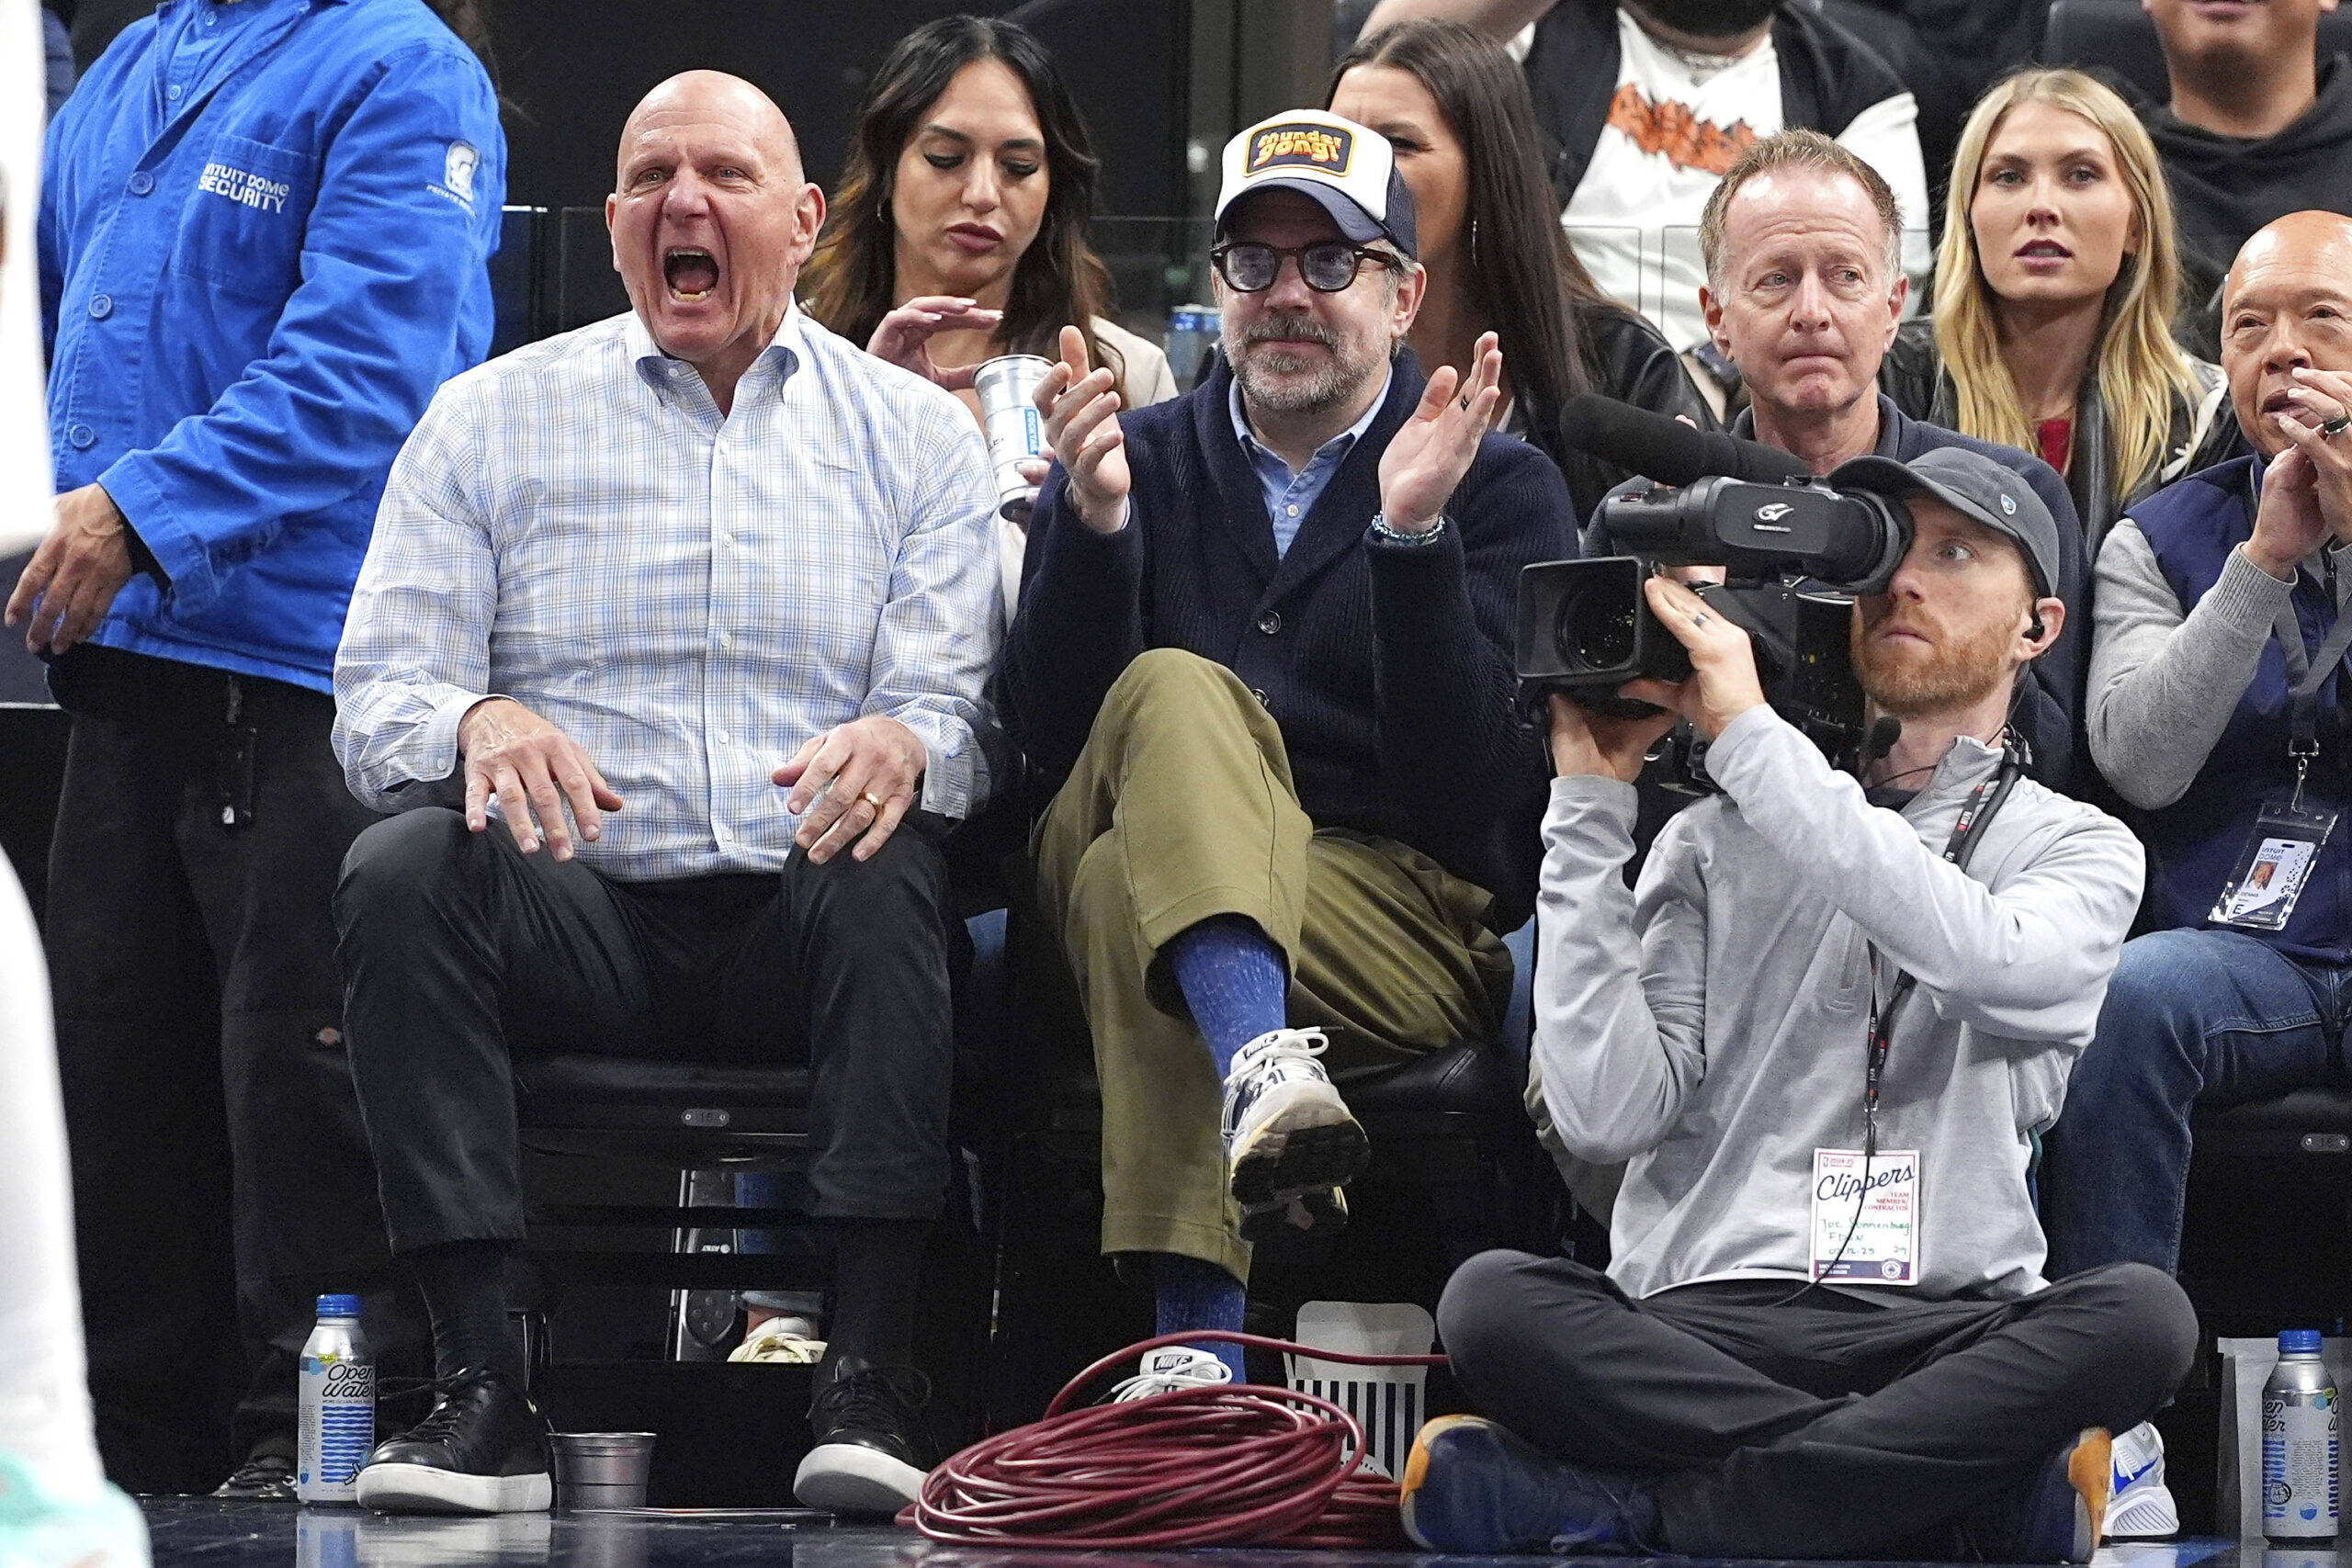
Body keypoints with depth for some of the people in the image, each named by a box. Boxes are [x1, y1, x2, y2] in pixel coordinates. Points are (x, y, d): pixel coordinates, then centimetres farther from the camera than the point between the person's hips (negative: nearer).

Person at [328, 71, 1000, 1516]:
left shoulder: (914, 434, 11)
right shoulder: (493, 418, 11)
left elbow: (960, 705, 1)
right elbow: (378, 695, 4)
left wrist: (902, 743, -25)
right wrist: (476, 722, -21)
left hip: (803, 920, -1)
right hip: (577, 917, 1)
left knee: (897, 869, -34)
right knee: (406, 862, -30)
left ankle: (872, 1385, -35)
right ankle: (483, 1391, -32)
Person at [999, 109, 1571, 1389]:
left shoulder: (1501, 488, 10)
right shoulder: (1138, 462, 17)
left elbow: (1477, 793, -6)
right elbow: (1050, 740, 2)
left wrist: (1413, 535, -17)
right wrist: (1092, 521, -13)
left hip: (1403, 920, -2)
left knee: (1129, 890, -33)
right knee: (1174, 698, -31)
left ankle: (1194, 1341, -48)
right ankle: (1261, 1061, -57)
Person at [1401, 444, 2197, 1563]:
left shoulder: (2080, 849, 15)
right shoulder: (1717, 841, 19)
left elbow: (1988, 960, -12)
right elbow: (1606, 1116, 3)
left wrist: (1751, 736, -10)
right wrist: (1592, 807, 2)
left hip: (1947, 1331, -1)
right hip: (1700, 1326, 1)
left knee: (2139, 1315, -34)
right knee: (1492, 1303, -30)